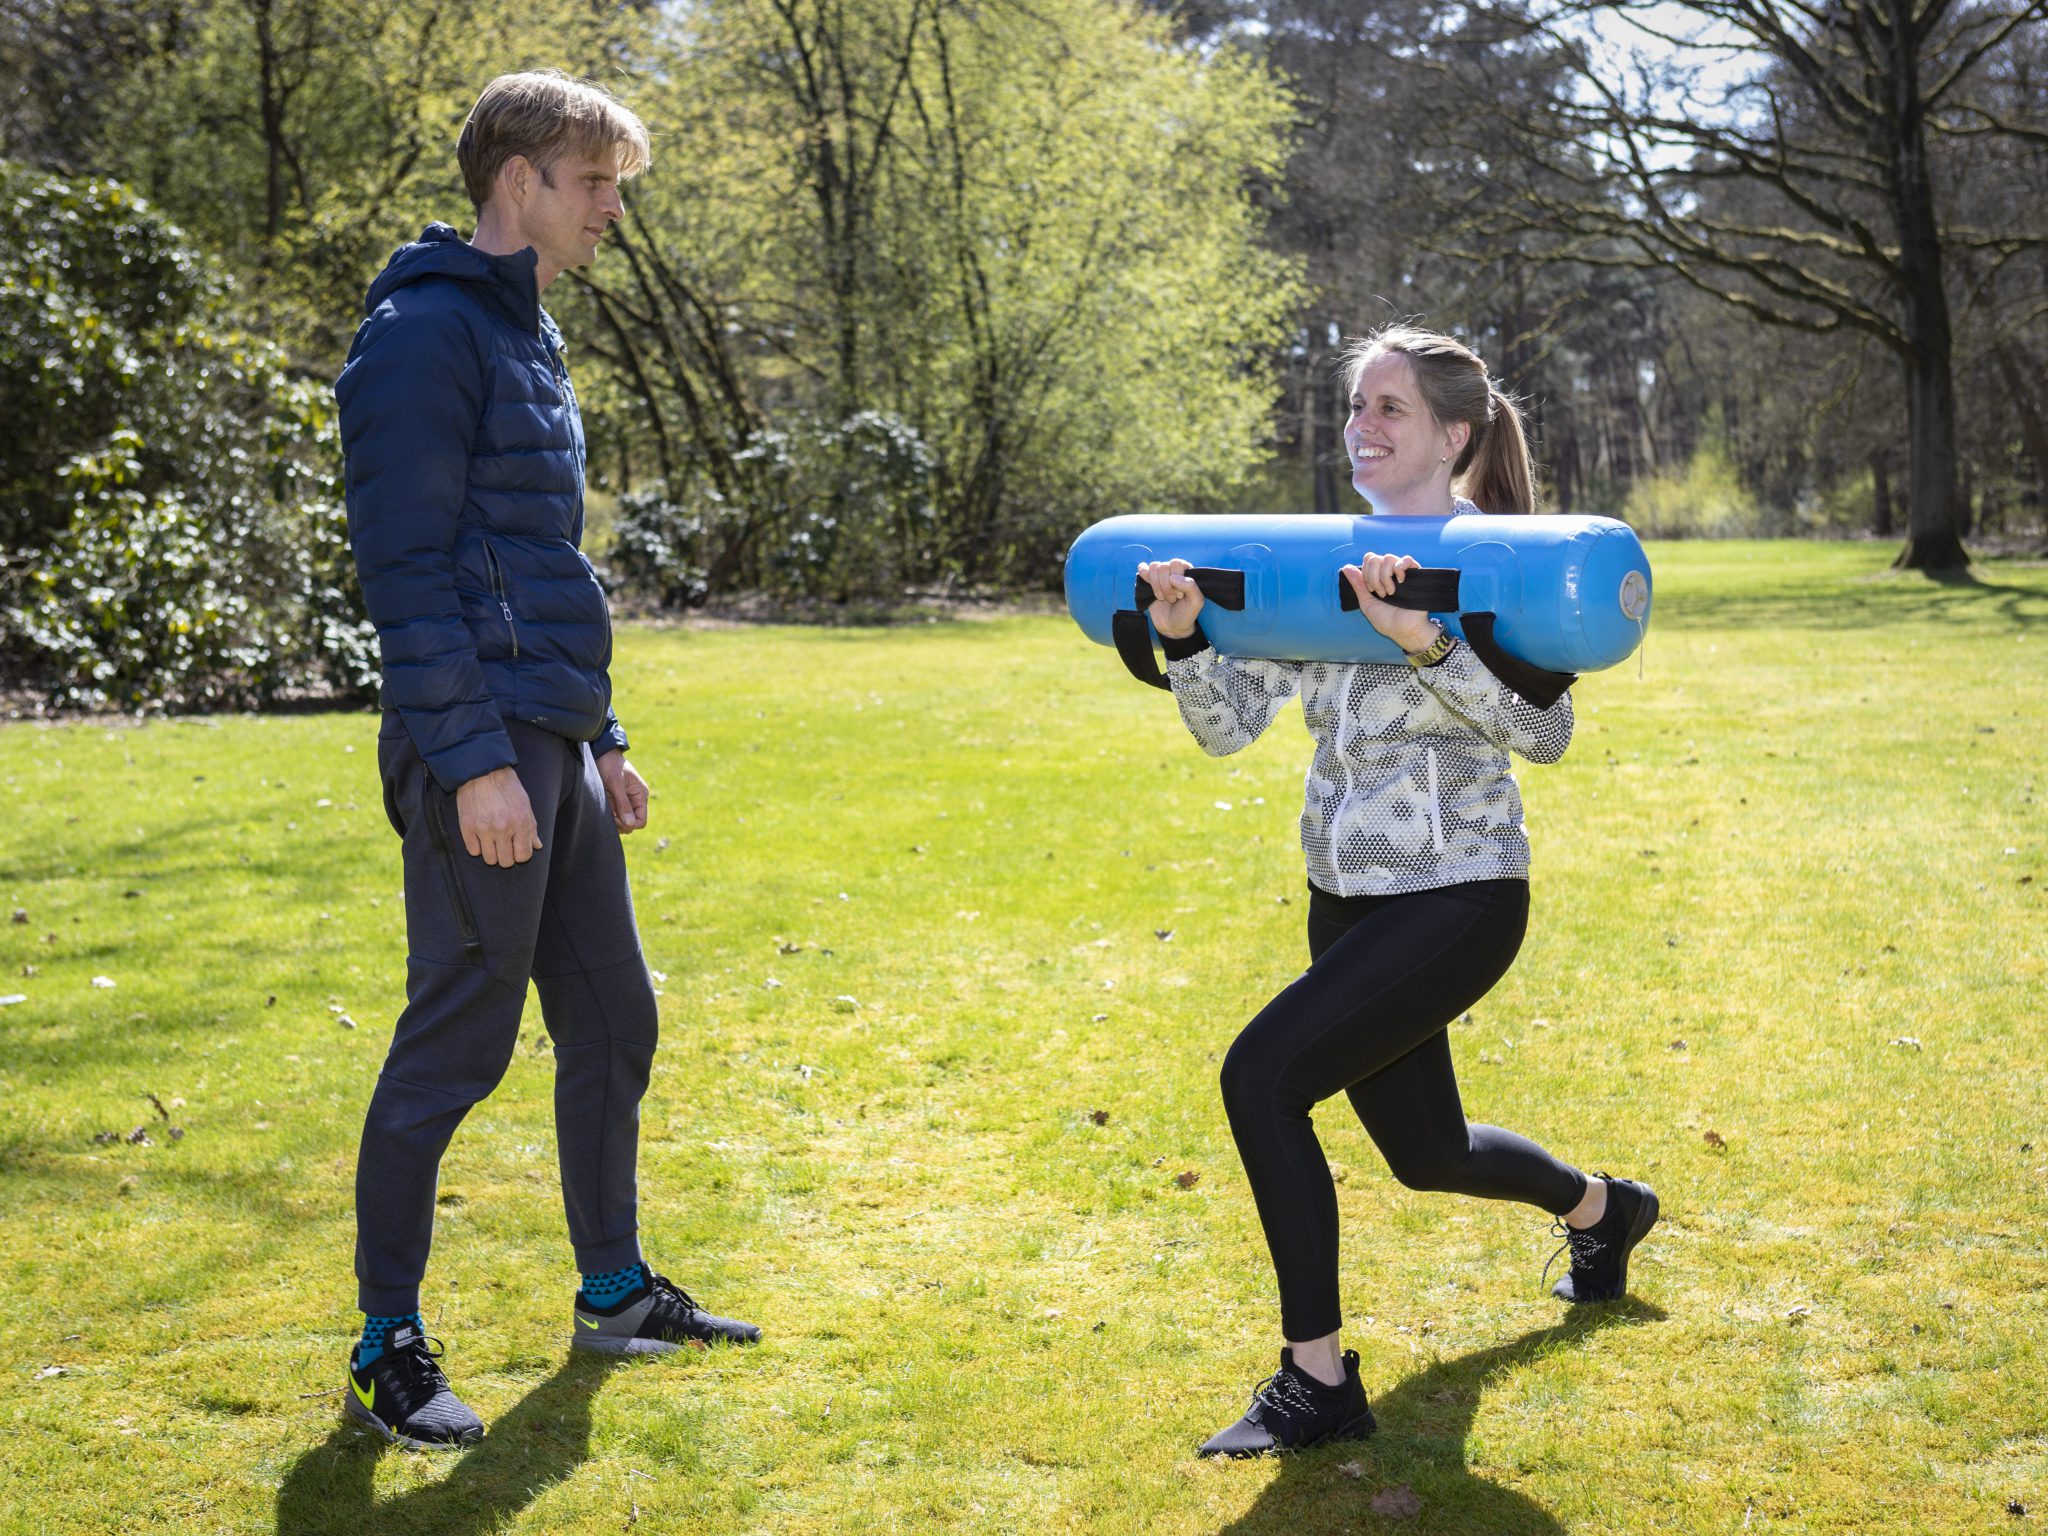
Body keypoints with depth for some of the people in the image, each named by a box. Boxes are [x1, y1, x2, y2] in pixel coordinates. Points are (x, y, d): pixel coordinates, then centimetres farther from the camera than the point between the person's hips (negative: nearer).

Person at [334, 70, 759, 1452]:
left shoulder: (531, 339, 18)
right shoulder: (427, 333, -11)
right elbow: (408, 567, -18)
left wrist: (601, 742, 20)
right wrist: (474, 759, -21)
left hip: (558, 748, 9)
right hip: (484, 752, -9)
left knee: (613, 1024, 14)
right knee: (456, 1048, -2)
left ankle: (615, 1293, 28)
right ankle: (389, 1345, 10)